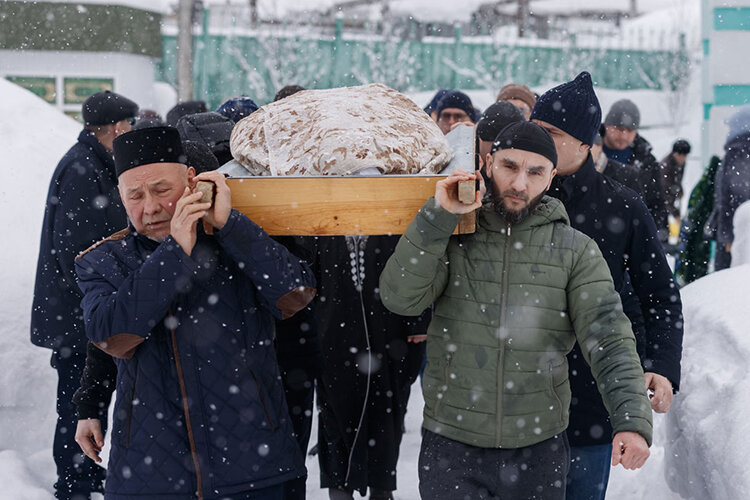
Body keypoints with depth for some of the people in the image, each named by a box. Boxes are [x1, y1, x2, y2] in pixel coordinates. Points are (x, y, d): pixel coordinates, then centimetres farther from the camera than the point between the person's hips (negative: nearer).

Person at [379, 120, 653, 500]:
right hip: (450, 445, -1)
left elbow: (609, 341, -8)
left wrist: (633, 421, -22)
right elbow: (400, 298, -13)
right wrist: (438, 216, -19)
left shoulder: (576, 251, 0)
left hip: (538, 449, 1)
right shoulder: (451, 237, 1)